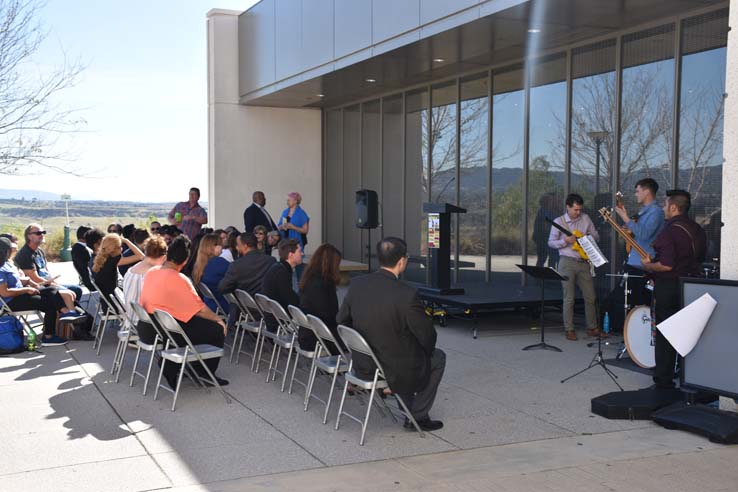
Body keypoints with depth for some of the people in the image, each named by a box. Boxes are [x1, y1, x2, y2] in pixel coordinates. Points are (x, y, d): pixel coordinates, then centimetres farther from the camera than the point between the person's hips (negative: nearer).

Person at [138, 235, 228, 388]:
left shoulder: (151, 272, 4)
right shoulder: (178, 279, -18)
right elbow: (200, 309, -14)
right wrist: (219, 321, 2)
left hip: (145, 328, 9)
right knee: (218, 330, -2)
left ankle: (170, 369, 31)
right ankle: (206, 374, 12)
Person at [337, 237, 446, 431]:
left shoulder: (357, 284, -9)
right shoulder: (407, 295, -26)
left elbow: (342, 321, 5)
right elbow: (428, 337, -15)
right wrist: (427, 349, 9)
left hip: (362, 365, 6)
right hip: (396, 371, -6)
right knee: (438, 357, 21)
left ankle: (408, 409, 40)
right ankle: (417, 416, 23)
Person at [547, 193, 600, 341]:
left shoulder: (585, 218, 8)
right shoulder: (559, 221, -1)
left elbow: (596, 236, 13)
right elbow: (551, 242, -2)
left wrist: (587, 237, -8)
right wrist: (565, 241, -18)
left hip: (584, 262, 4)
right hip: (567, 262, -4)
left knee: (590, 297, 5)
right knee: (569, 298, -1)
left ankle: (592, 327, 17)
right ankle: (569, 330, 8)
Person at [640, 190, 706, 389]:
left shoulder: (669, 231, -19)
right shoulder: (697, 230, 7)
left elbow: (666, 265, -26)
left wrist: (648, 265, -9)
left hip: (668, 287, -8)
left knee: (664, 335, 1)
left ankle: (664, 380, 5)